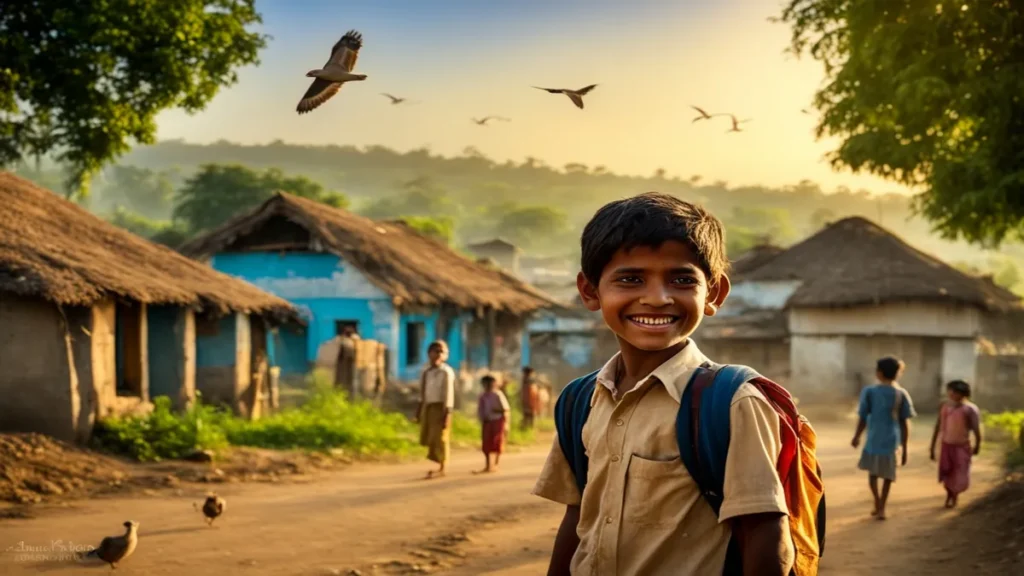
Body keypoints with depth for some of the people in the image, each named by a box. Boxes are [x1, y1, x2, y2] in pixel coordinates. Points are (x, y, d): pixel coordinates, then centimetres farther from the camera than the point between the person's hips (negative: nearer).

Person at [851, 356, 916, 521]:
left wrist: (856, 437, 13)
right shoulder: (902, 394, -2)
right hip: (891, 440, 1)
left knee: (872, 471, 20)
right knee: (887, 474, 15)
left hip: (873, 439, -1)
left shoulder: (869, 391, -7)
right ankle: (881, 507, 14)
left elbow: (862, 418, -3)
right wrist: (905, 448, 5)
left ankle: (878, 503, 15)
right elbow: (905, 423, -2)